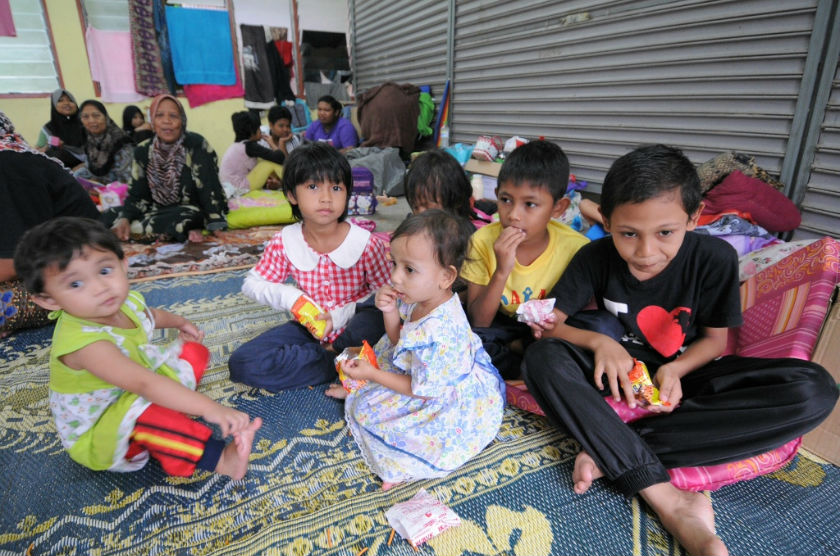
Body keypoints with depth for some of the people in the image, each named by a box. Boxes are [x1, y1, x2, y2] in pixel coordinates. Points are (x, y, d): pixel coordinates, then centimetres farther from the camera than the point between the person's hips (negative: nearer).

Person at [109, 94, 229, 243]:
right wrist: (124, 218, -17)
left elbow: (209, 189, -21)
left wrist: (217, 227, -32)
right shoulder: (143, 151, 1)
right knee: (108, 219, -7)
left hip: (194, 212, -8)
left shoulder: (196, 145, -15)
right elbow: (137, 194, 3)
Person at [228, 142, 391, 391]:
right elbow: (252, 284, 2)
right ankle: (341, 362, -16)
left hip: (352, 326, -3)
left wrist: (340, 315, -20)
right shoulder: (284, 242, -7)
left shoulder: (365, 243, -15)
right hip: (309, 328, 4)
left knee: (378, 316, -38)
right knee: (241, 363, -16)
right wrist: (288, 296, -17)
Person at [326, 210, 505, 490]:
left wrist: (372, 374, -19)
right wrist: (390, 312, -17)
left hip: (452, 402, -9)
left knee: (368, 409, -9)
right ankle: (361, 390, 25)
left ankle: (355, 393, 19)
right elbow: (398, 341, 3)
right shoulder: (418, 299, -13)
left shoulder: (440, 333, -39)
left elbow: (422, 389, -25)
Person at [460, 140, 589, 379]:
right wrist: (502, 272, -32)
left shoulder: (575, 248, -19)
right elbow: (478, 323, -17)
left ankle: (512, 350, -11)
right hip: (500, 325, 1)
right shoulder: (483, 240, -17)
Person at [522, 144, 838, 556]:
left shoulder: (714, 258, -15)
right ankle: (667, 499, -35)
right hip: (620, 370, 0)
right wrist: (598, 342, -30)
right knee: (542, 358, -32)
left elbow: (715, 338, -4)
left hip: (681, 374, 1)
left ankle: (609, 449, -30)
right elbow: (546, 323, -12)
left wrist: (675, 369, -24)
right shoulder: (595, 258, -15)